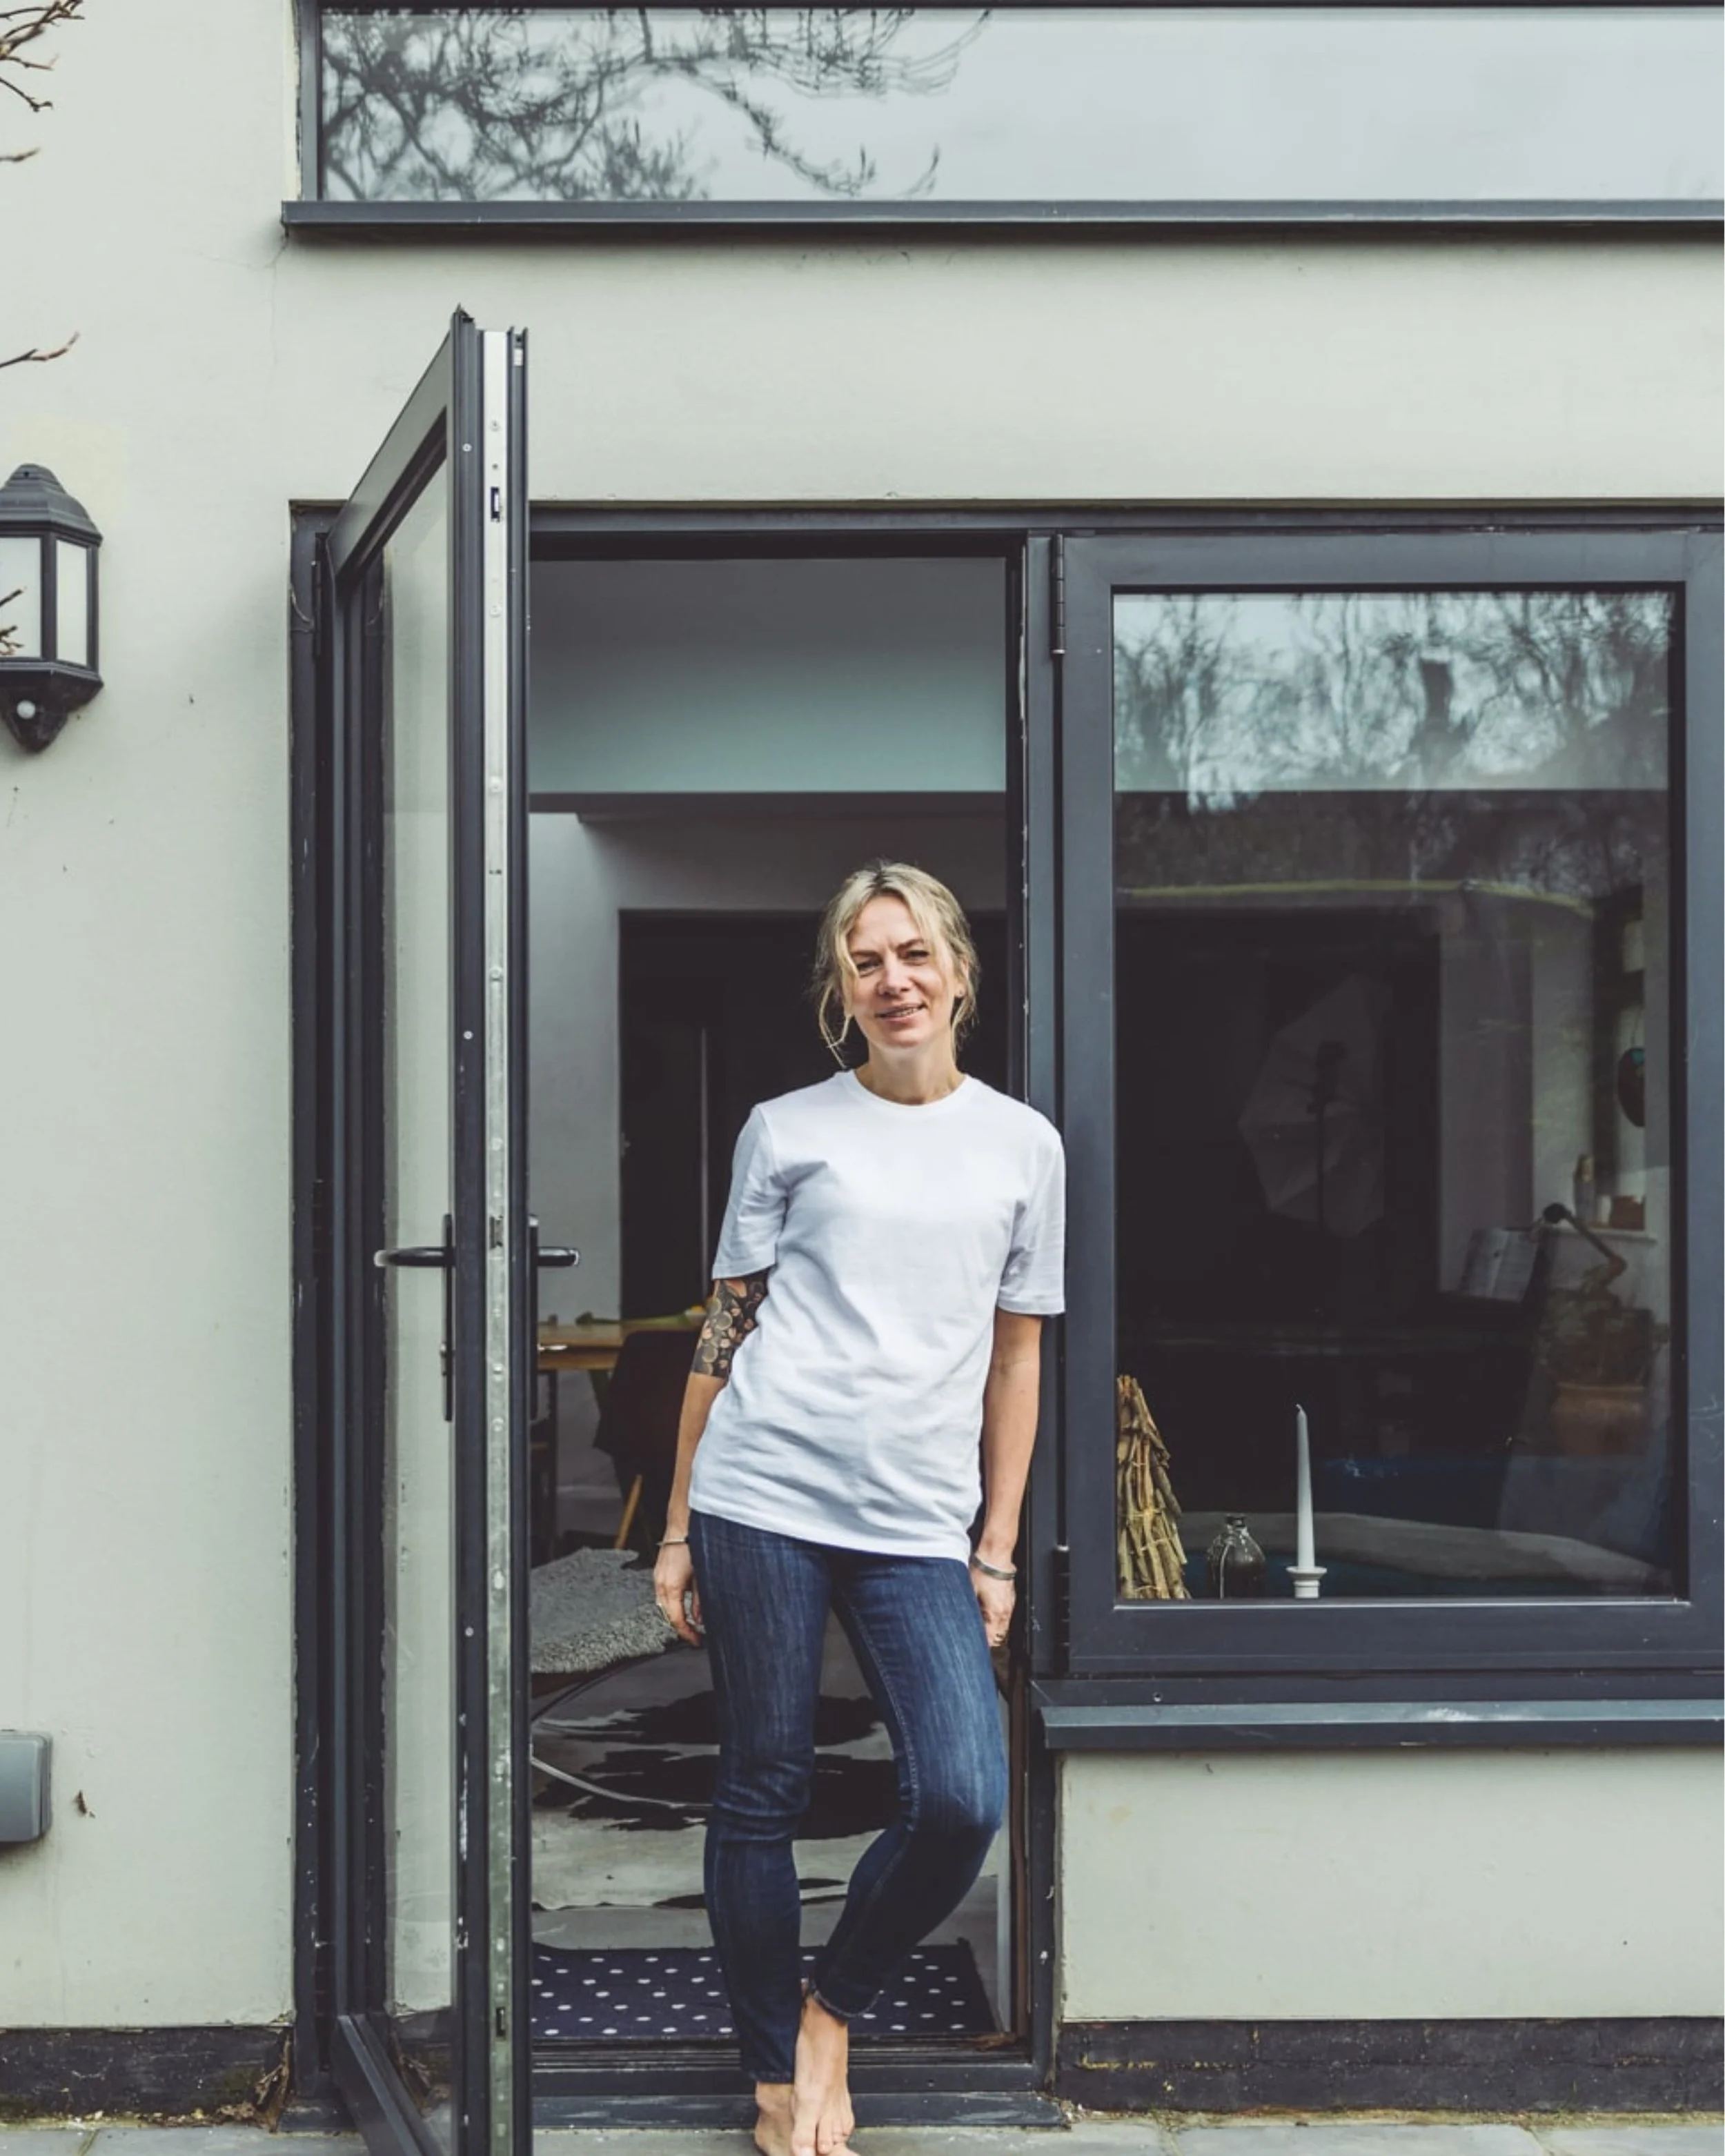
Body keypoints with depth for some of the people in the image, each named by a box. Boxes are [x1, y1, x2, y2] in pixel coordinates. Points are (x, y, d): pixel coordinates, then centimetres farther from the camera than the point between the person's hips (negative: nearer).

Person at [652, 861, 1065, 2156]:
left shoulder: (1023, 1145, 11)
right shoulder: (787, 1130, 7)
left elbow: (1017, 1357, 13)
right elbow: (724, 1330, 9)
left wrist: (998, 1552, 9)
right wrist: (678, 1529, 6)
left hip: (920, 1525, 1)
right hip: (762, 1498, -1)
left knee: (964, 1801, -12)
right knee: (763, 1794, 3)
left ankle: (832, 2006, 15)